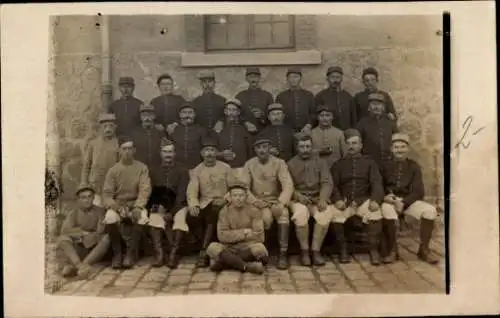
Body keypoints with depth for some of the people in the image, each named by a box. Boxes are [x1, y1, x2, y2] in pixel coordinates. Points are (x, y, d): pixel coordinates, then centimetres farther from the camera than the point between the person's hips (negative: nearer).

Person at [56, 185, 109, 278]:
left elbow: (101, 231, -9)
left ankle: (73, 266, -43)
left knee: (106, 238, -30)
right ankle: (80, 265, -50)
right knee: (62, 238, -23)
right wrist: (83, 232, -17)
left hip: (95, 250, -1)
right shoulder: (73, 213, 9)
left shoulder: (99, 211, 4)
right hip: (78, 250, 1)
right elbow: (64, 230, -7)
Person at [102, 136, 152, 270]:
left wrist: (137, 207, -26)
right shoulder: (113, 170, 1)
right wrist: (117, 207, -24)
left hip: (136, 205, 0)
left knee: (142, 218, -34)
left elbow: (145, 190, -10)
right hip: (117, 205, 1)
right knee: (110, 218, -33)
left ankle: (131, 252, -16)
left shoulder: (142, 168, 1)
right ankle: (117, 253, -12)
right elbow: (107, 194, -5)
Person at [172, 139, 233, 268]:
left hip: (221, 205, -2)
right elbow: (191, 191, -5)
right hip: (204, 204, 2)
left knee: (213, 212, -36)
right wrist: (193, 205, -25)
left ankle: (204, 251, -29)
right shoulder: (196, 170, 7)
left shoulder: (225, 168, 5)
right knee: (190, 217, -28)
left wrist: (225, 200, -17)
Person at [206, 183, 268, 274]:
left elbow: (259, 236, -11)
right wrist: (243, 233, -13)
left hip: (248, 247, -1)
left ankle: (223, 262, -26)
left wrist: (233, 235, -8)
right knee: (212, 248, -28)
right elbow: (222, 235, -8)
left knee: (259, 248, -34)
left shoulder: (254, 211, -1)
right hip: (230, 248, 1)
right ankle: (248, 266, -33)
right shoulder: (224, 211, 3)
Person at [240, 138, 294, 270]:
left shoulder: (279, 163, -3)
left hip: (276, 200, 0)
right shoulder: (249, 165, 1)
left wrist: (280, 203, -30)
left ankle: (283, 253, -29)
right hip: (259, 202, 0)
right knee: (266, 217, -33)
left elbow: (288, 185, -13)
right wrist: (254, 201, -22)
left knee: (283, 213, -33)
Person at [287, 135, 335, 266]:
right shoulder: (291, 164, 10)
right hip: (298, 198, -1)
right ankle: (304, 251, -18)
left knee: (326, 214, -31)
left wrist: (323, 199, -19)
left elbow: (327, 183, 0)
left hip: (317, 198, 1)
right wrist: (298, 195, -19)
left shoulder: (321, 162, 12)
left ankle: (316, 250, -20)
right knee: (301, 214, -35)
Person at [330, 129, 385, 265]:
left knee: (375, 214, -33)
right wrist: (337, 199, -17)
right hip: (345, 200, 1)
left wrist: (375, 200, -19)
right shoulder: (338, 164, 16)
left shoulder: (369, 162, 14)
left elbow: (376, 183, 1)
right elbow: (333, 185, 5)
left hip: (364, 200, 0)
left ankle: (374, 250, -18)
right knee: (334, 214, -31)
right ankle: (343, 249, -13)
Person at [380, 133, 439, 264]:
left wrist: (403, 202, -15)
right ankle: (391, 250, -22)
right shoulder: (385, 166, 10)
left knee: (430, 210, -25)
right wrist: (385, 196, -18)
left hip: (409, 200, 2)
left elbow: (419, 191, 1)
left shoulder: (414, 166, 10)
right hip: (389, 201, -2)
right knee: (387, 210, -37)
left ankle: (423, 249, -9)